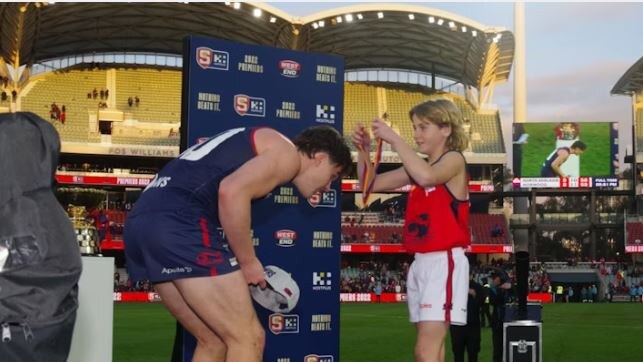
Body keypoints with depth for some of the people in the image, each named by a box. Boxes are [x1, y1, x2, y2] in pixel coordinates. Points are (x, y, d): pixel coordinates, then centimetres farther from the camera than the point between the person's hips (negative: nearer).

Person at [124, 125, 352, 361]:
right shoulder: (288, 153, 3)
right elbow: (231, 192, -15)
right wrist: (249, 262, -4)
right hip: (178, 223, -10)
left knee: (213, 342, 19)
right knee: (247, 338, -1)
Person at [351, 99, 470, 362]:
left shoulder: (454, 160, -7)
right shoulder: (417, 167, 14)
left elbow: (427, 176, -30)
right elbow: (371, 185, 14)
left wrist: (393, 139, -25)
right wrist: (364, 150, -2)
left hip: (444, 262, -8)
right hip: (421, 262, 8)